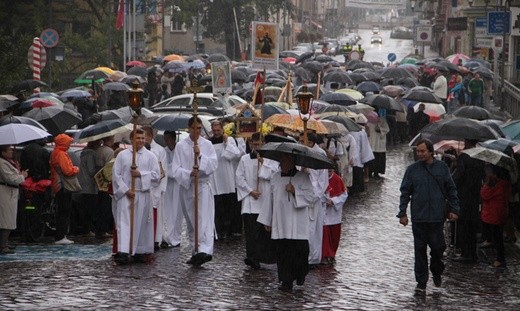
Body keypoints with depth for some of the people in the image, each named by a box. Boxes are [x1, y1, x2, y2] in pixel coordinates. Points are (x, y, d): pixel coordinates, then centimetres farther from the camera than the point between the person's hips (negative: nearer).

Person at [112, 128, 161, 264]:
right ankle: (123, 252, -19)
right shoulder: (122, 155, 5)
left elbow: (156, 175, 1)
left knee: (141, 223, 6)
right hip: (125, 194, -1)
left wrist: (141, 174, -12)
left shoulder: (150, 156, 6)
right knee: (124, 222, -11)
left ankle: (140, 251, 17)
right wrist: (126, 190, -8)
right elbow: (116, 174, 2)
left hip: (143, 194, 1)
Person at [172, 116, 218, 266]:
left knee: (205, 220, -17)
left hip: (203, 186, -2)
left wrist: (200, 155, -17)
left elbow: (214, 164, -5)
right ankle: (195, 252, 17)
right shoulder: (180, 146, 3)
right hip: (186, 186, 2)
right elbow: (176, 170, -3)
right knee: (191, 223, 9)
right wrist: (189, 173, -20)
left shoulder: (207, 144, 4)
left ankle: (205, 250, -29)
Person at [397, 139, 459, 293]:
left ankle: (437, 273, 29)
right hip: (418, 217, 0)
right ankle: (421, 281, 9)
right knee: (420, 250, 2)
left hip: (437, 216, 0)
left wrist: (454, 210, 2)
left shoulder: (442, 167, 3)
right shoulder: (412, 169, 3)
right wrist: (402, 213, 1)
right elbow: (405, 192, 6)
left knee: (438, 247, 2)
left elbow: (451, 190, 8)